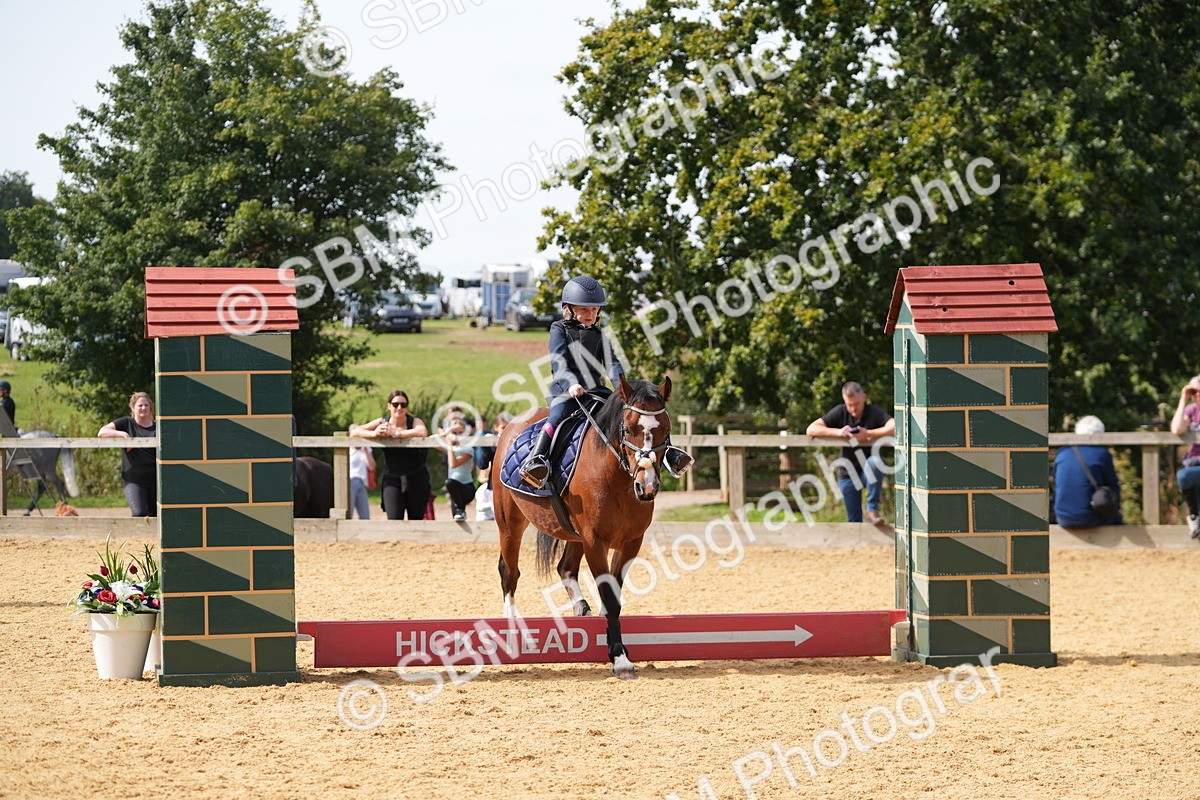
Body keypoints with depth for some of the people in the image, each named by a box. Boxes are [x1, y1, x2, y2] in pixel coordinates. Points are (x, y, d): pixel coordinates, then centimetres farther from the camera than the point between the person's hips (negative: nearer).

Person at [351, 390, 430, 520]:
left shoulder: (414, 422, -4)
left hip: (416, 479, 0)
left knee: (416, 519, 7)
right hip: (391, 479, 0)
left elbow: (422, 432, -28)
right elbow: (354, 431, -2)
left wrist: (395, 433, -27)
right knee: (394, 519, -15)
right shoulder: (382, 423, 2)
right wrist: (373, 434, -21)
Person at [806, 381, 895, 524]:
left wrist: (868, 434, -30)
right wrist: (837, 432, -21)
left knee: (875, 462, -37)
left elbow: (894, 427, -29)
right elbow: (811, 429, -8)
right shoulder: (840, 412, -2)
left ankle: (872, 510, -27)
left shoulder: (874, 412, -10)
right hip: (847, 473, 3)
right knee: (854, 521, -1)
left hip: (868, 470, -3)